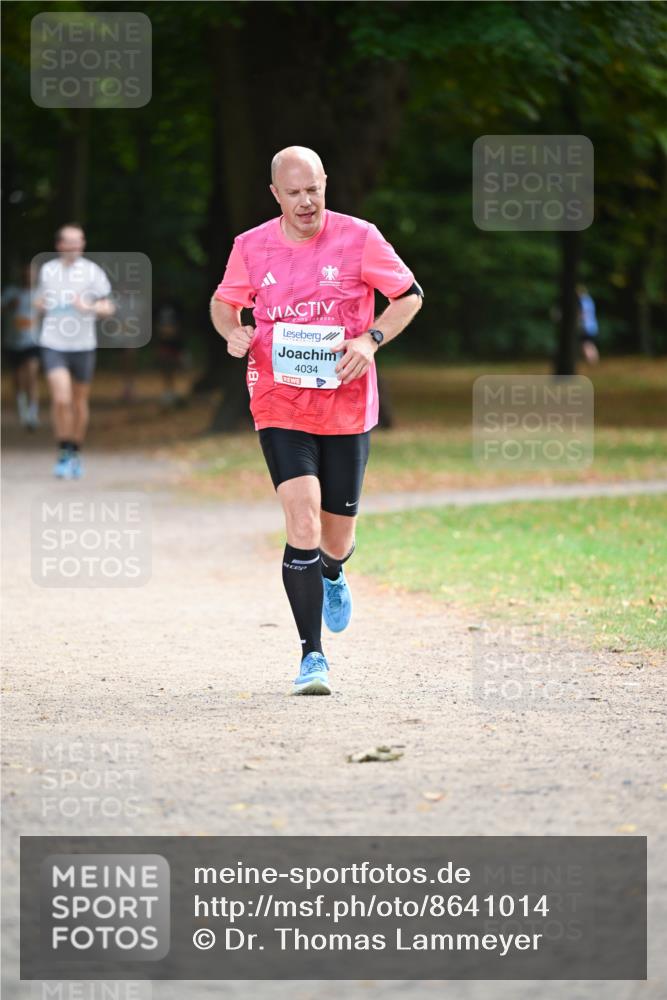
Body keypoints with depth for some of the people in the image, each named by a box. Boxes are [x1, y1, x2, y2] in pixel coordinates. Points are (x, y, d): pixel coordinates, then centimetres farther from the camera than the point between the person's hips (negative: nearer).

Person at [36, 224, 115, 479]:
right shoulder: (47, 270, 5)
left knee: (80, 402, 10)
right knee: (61, 400, -15)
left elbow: (108, 308, 0)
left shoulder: (93, 271, -1)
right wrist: (41, 305, 0)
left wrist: (89, 307, -19)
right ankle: (64, 454, -2)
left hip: (83, 345, 0)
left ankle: (76, 454, 28)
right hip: (54, 345, 0)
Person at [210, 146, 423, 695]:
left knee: (338, 535, 9)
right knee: (302, 520, -18)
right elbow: (223, 301, 17)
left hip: (347, 406, 0)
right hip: (279, 404, 0)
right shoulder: (251, 247, 0)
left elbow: (410, 294, 4)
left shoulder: (359, 238, -5)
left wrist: (371, 339, -12)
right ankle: (312, 656, -12)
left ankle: (332, 575, 50)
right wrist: (233, 331, -6)